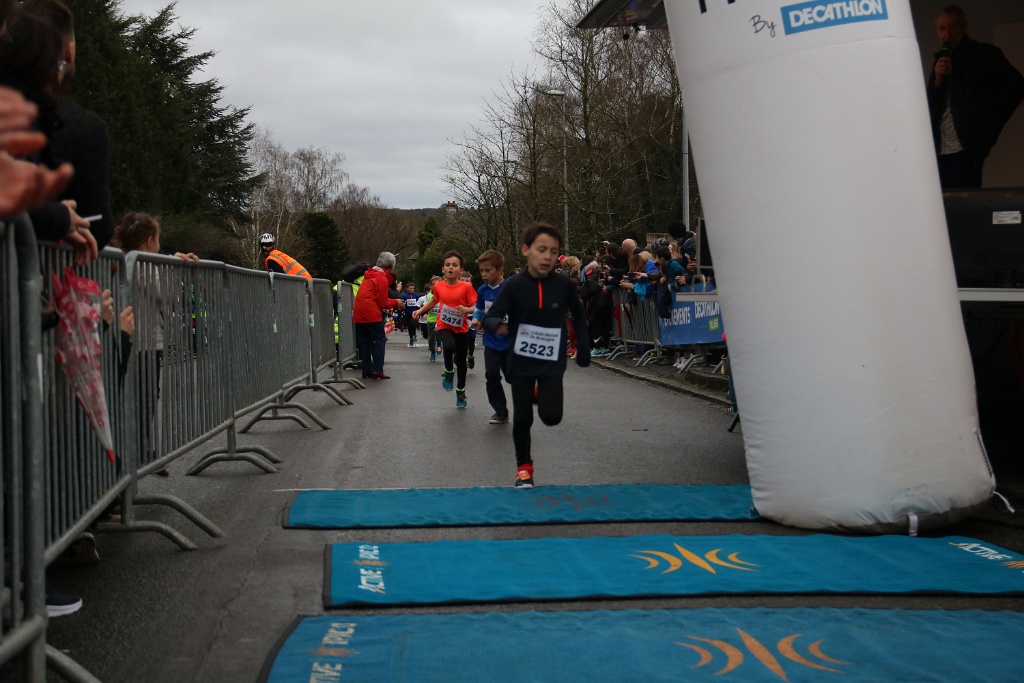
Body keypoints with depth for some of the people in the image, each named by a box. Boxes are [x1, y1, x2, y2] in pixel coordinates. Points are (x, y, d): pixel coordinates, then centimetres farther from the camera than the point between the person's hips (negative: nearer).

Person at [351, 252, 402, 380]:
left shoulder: (369, 275, 18)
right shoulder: (382, 279, -9)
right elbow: (383, 304, -9)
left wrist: (392, 302, 13)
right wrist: (396, 303, 7)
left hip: (359, 314, 8)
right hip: (372, 314, -8)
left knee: (365, 342, 10)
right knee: (380, 340, -2)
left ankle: (367, 370, 11)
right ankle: (377, 370, -9)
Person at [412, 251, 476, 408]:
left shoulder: (466, 287, -11)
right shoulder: (438, 286, -2)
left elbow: (475, 307, -9)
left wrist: (466, 309, -29)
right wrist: (421, 310, 11)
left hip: (461, 328, 0)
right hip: (444, 326, 0)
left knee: (461, 361, 11)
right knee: (449, 346, -32)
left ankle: (460, 391, 32)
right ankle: (448, 373, -4)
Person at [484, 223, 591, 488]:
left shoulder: (564, 285, -8)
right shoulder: (514, 286, -13)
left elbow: (579, 315, 8)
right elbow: (489, 318, -14)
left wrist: (583, 346, 4)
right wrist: (497, 325, -37)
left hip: (552, 363, 1)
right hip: (521, 362, 0)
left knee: (551, 416, -10)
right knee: (522, 418, 3)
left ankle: (541, 394, 26)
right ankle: (524, 466, 26)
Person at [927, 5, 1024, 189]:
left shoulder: (983, 53, 1)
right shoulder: (941, 61, 19)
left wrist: (993, 124, -7)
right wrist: (937, 80, -2)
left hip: (967, 147, -6)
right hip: (940, 149, 6)